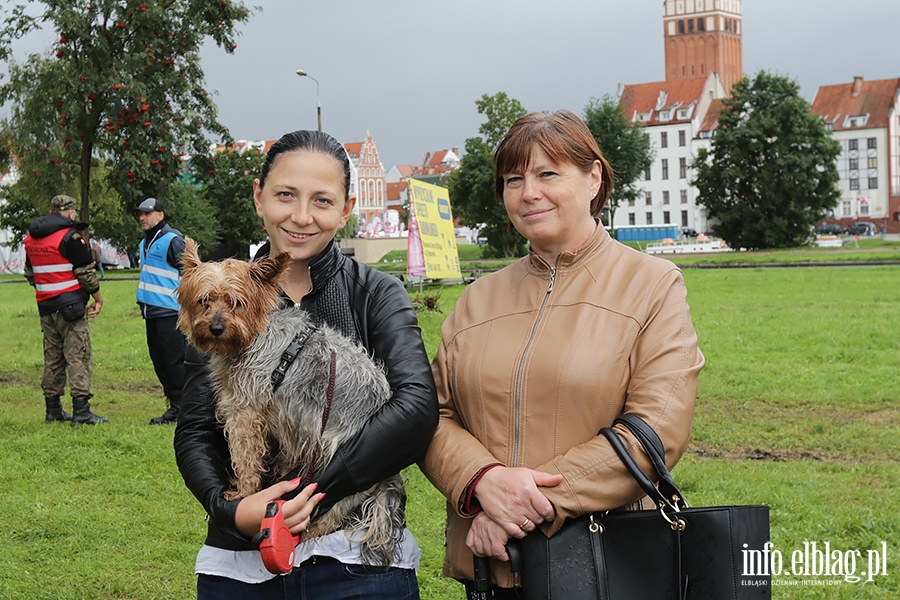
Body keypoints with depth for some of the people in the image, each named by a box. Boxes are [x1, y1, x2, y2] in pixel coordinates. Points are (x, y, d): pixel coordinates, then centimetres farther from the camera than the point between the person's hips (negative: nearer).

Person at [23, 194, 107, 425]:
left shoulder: (31, 238, 12)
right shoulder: (70, 237, -13)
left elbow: (30, 273, 19)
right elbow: (85, 273, -12)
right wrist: (98, 298, 0)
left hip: (46, 306, 7)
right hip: (71, 306, -7)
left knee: (53, 357, 13)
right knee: (79, 356, -6)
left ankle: (53, 409, 17)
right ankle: (81, 410, -10)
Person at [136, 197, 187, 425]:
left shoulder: (173, 240, -10)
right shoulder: (146, 243, 18)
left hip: (170, 312, -9)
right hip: (152, 312, 9)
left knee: (174, 361, -8)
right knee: (160, 361, 9)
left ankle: (181, 408, -3)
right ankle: (175, 405, 15)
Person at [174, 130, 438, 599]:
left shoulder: (375, 293, -2)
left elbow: (418, 406, -16)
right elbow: (194, 431, 2)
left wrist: (311, 494, -22)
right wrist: (229, 509, -18)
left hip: (359, 562, -2)